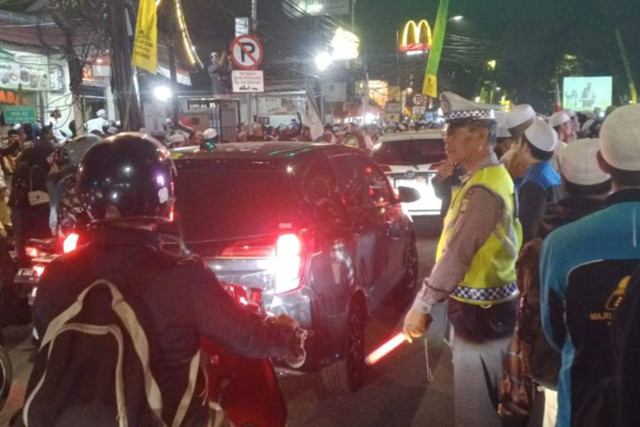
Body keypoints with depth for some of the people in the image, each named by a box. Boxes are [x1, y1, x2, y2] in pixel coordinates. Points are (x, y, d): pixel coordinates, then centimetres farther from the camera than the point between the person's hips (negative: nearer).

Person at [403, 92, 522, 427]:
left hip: (480, 314, -10)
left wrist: (421, 305, -23)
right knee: (483, 399, 23)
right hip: (483, 307, 10)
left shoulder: (483, 190, -23)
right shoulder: (488, 177, 11)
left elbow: (457, 254, -26)